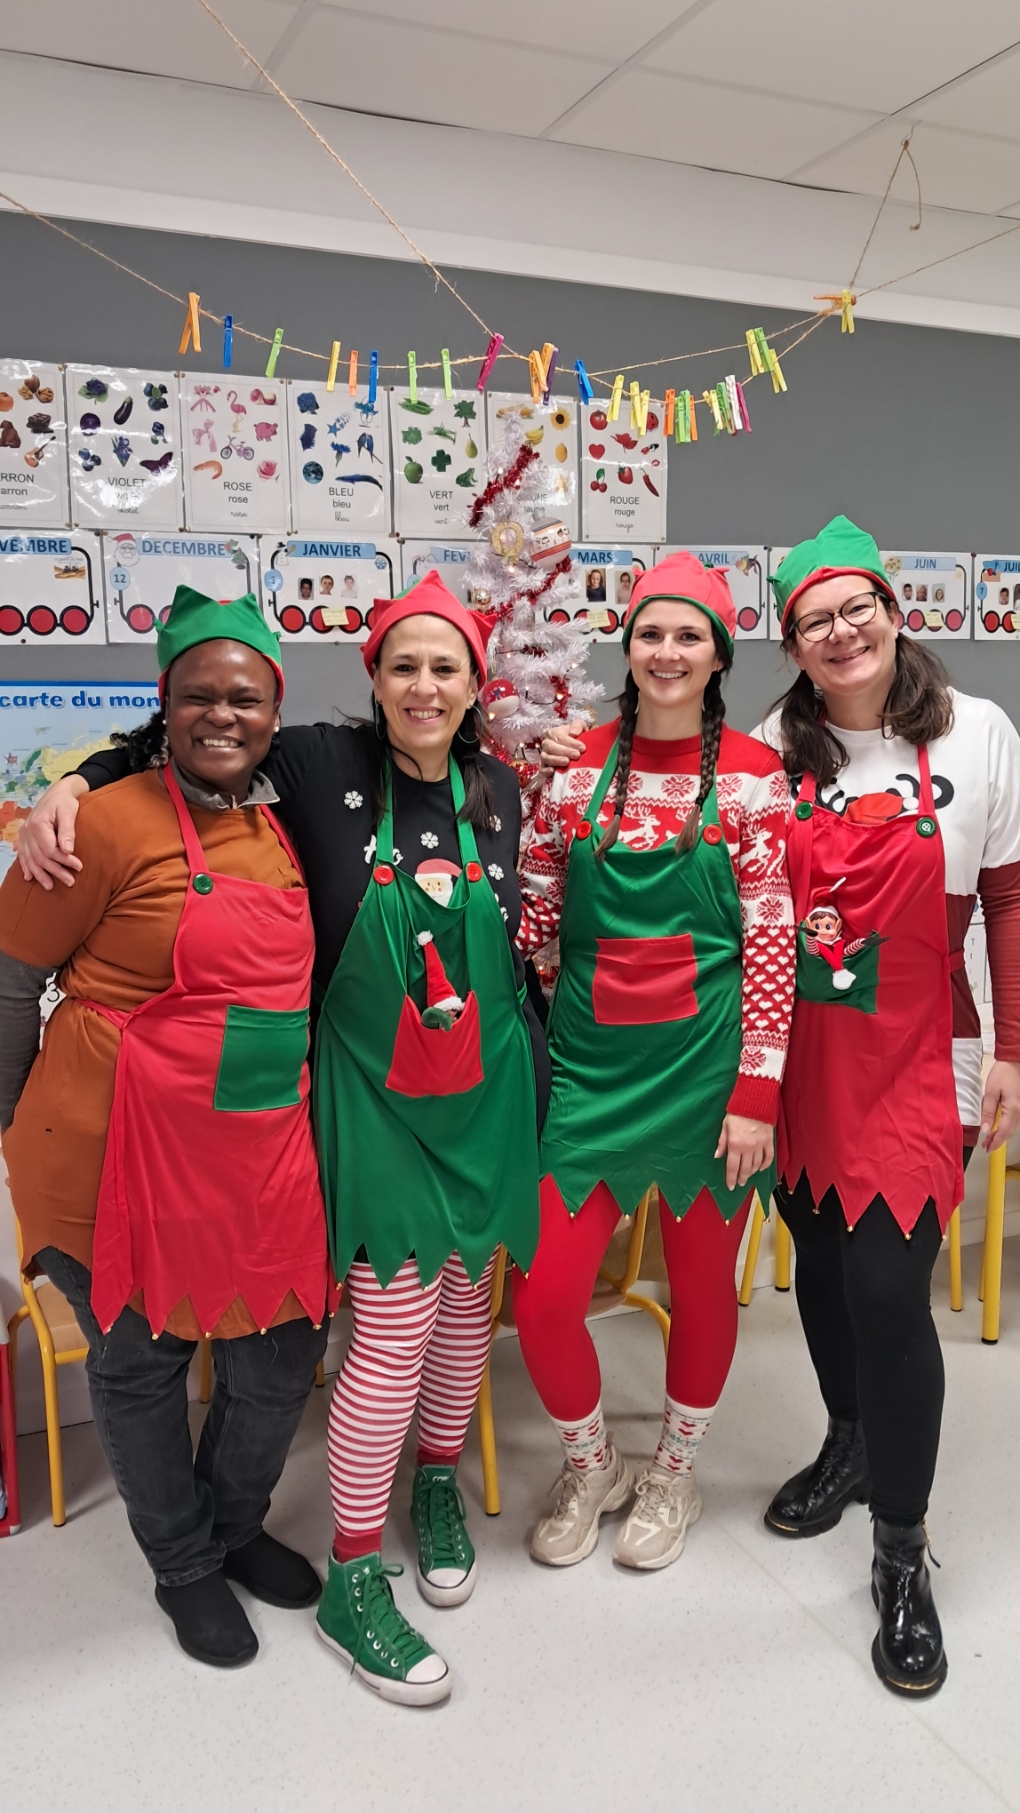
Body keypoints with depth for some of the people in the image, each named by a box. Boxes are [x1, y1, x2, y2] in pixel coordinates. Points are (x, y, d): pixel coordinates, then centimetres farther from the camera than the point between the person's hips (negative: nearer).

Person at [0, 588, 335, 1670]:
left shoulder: (281, 821, 5)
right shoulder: (115, 821, -14)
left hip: (263, 1154, 6)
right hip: (127, 1152, -6)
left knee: (283, 1355, 15)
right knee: (139, 1361, 13)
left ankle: (235, 1526, 45)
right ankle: (183, 1566, 39)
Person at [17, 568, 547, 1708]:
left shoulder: (497, 790, 1)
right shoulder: (324, 767, -10)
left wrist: (540, 1076, 14)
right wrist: (77, 781, -12)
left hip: (487, 1090, 4)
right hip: (376, 1095, -4)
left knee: (466, 1298, 16)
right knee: (395, 1328, -3)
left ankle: (437, 1483, 42)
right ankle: (351, 1584, 15)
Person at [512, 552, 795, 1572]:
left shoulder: (752, 774, -2)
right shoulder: (577, 765, 2)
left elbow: (769, 941, -4)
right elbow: (534, 916, 5)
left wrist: (755, 1093, -8)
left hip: (706, 1064, -1)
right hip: (591, 1059, 1)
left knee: (702, 1286, 13)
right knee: (544, 1295, -1)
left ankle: (673, 1475, 41)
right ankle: (589, 1468, 30)